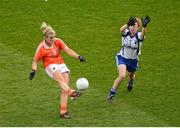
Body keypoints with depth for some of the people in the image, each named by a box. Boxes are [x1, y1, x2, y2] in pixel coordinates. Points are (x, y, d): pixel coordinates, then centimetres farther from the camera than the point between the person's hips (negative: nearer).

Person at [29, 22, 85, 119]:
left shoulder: (57, 41, 0)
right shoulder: (41, 48, -8)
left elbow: (68, 51, -4)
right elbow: (35, 61, -1)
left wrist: (78, 57, -18)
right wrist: (33, 71, -19)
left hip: (61, 64, 4)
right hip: (50, 66, -4)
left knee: (65, 87, -10)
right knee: (60, 78, -35)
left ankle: (63, 111, -10)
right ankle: (71, 92, -61)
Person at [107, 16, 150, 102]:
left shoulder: (139, 36, -22)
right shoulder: (125, 33, -17)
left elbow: (143, 34, -48)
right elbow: (121, 29, -42)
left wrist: (144, 26, -69)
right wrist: (127, 24, -61)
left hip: (133, 60, 1)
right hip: (122, 58, -1)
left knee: (131, 75, 25)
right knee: (122, 76, -23)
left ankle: (130, 82, 65)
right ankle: (111, 93, -7)